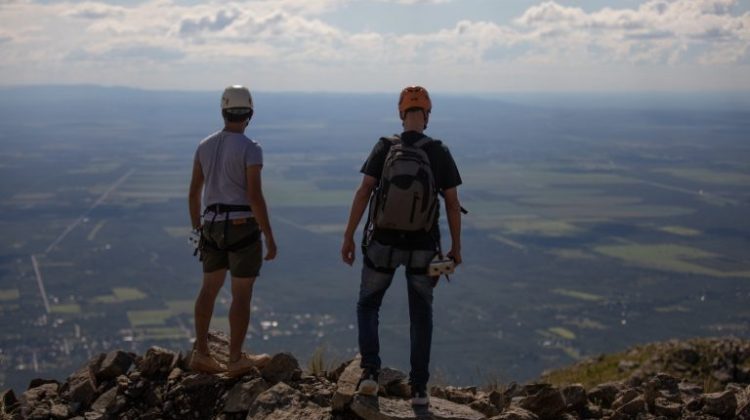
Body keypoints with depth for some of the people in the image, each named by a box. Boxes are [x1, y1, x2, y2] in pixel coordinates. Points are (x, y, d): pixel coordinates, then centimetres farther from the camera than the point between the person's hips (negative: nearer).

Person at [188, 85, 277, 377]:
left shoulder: (205, 146, 6)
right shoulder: (250, 149, -13)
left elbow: (194, 192, 9)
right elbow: (255, 196, -18)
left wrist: (197, 229, 21)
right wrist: (269, 237, -12)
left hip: (213, 227, 6)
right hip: (243, 226, -6)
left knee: (209, 289, 15)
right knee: (242, 294, 2)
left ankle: (201, 354, 15)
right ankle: (236, 360, 8)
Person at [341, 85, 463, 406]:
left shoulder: (384, 148, -4)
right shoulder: (440, 153, -2)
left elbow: (363, 193, -10)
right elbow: (452, 204, -2)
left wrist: (348, 236, -5)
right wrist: (456, 248, 7)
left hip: (383, 244, 0)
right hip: (422, 248, 1)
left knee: (368, 306, 18)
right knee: (421, 316, 13)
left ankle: (370, 371, 2)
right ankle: (419, 388, 13)